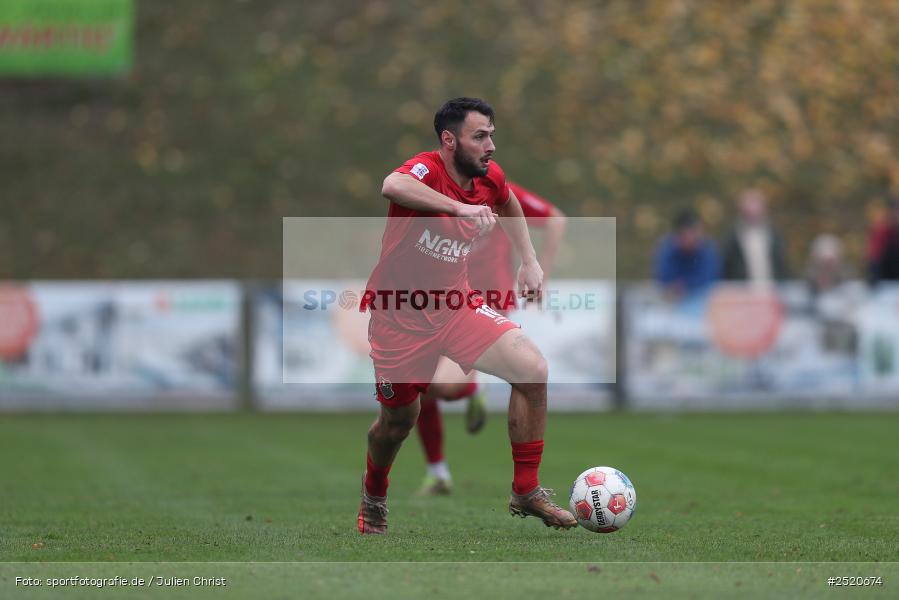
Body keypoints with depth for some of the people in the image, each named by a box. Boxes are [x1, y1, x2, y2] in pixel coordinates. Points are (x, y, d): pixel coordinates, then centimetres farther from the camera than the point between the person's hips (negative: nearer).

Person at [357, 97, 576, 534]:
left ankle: (526, 492, -3)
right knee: (400, 419, 7)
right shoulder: (426, 169, -22)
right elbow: (392, 186, -49)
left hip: (456, 306, 5)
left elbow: (509, 205, 24)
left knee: (533, 370, -15)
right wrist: (460, 208, -54)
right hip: (399, 314, -5)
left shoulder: (489, 178, -3)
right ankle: (373, 497, 41)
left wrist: (530, 261, 14)